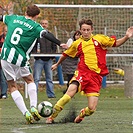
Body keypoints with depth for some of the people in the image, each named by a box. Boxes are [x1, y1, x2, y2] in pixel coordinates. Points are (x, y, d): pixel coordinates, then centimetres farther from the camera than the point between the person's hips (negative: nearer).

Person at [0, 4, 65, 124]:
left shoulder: (14, 19, 11)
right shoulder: (35, 26, -2)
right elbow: (46, 34, -19)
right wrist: (60, 44, -25)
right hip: (20, 59, -2)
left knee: (12, 86, 10)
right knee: (30, 80, 22)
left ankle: (26, 113, -2)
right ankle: (33, 108, 6)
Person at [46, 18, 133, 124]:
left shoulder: (99, 39, 8)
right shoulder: (77, 44, 12)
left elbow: (116, 43, 13)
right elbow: (66, 54, 29)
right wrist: (57, 64, 45)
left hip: (96, 76, 0)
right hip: (82, 72, 0)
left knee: (92, 109, -9)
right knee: (71, 90, -32)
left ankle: (81, 114, 29)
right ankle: (52, 116, -21)